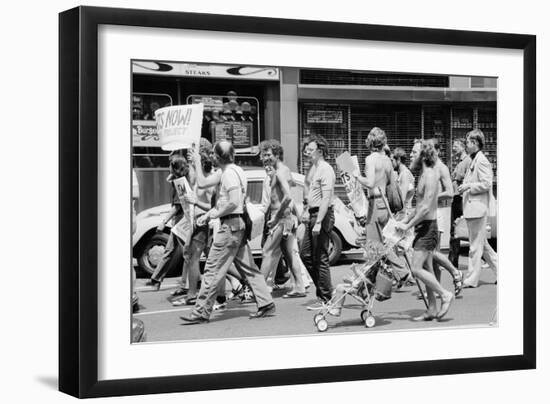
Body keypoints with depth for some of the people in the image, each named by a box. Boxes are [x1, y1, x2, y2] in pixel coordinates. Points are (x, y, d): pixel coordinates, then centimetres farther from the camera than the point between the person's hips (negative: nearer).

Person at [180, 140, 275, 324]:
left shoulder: (229, 173, -15)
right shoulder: (236, 171, 15)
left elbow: (233, 202, -24)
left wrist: (214, 214, -12)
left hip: (230, 225, -10)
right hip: (238, 224, 10)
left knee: (213, 269, -6)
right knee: (247, 267, 13)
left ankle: (201, 312, -2)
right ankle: (266, 304, 13)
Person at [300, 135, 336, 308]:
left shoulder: (326, 170, -14)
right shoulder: (312, 168, 15)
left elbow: (326, 199, -20)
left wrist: (318, 222, -24)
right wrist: (306, 211, 13)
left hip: (323, 215, -10)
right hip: (313, 215, 10)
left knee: (320, 258, -5)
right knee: (305, 254, 12)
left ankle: (326, 299, 2)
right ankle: (322, 289, 22)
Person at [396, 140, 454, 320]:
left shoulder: (430, 175, -16)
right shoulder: (424, 175, 14)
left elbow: (426, 207, -22)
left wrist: (408, 225, -17)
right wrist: (404, 221, 15)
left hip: (428, 227, -10)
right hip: (424, 227, 10)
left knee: (416, 269, -12)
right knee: (426, 268, 10)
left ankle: (445, 294, -2)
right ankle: (432, 309, 13)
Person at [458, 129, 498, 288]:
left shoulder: (482, 161, -13)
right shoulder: (474, 161, 17)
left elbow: (486, 184, -19)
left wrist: (468, 186, -15)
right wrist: (465, 188, 12)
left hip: (478, 208, -10)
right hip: (472, 208, 10)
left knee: (475, 246, -4)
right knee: (482, 244, 15)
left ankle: (471, 279, 1)